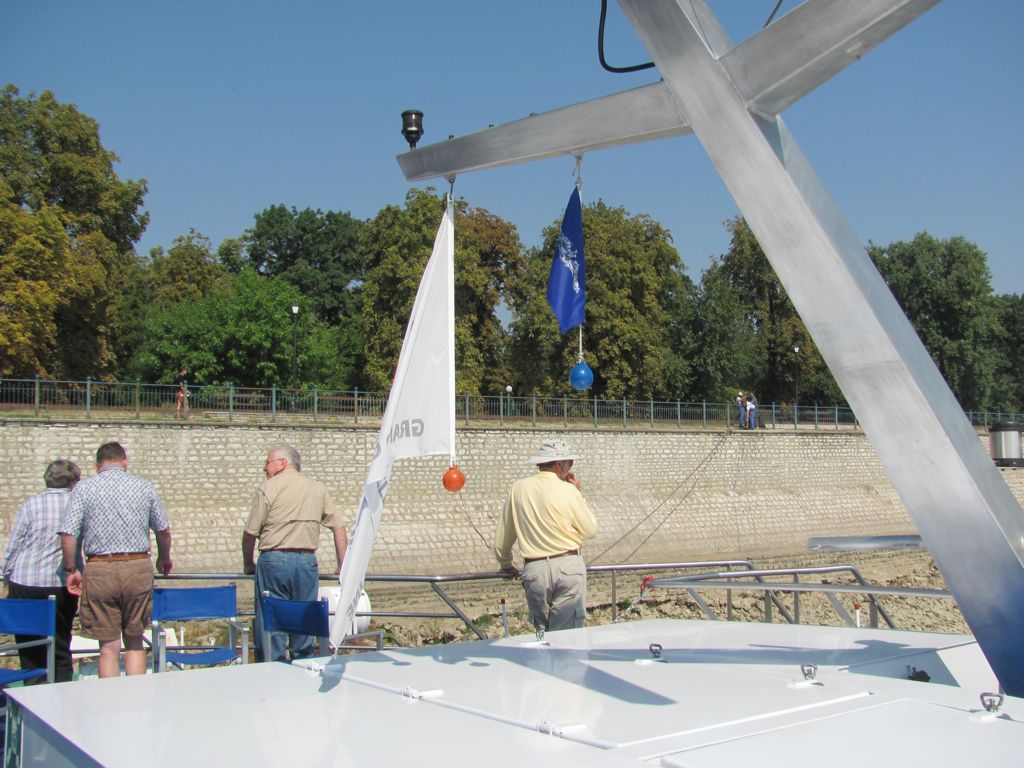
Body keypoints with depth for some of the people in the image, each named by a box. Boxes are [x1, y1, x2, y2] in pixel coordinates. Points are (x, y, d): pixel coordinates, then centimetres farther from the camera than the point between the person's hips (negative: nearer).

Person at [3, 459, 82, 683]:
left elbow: (12, 547, 2)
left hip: (25, 583, 0)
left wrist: (8, 581, 12)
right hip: (62, 585, 0)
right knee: (61, 650, 11)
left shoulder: (30, 504, -1)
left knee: (30, 652, 10)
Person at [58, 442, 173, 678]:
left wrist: (71, 570, 8)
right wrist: (164, 559, 29)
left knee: (109, 647, 6)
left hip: (100, 570, -1)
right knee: (135, 643, 14)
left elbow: (68, 535, -5)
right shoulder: (145, 486, 6)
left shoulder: (84, 488, 1)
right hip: (139, 568, 1)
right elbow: (163, 531, 11)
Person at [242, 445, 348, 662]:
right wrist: (343, 566, 16)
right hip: (307, 562, 4)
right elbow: (339, 527, 11)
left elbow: (250, 533, -2)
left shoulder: (269, 487, -2)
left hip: (274, 561, -3)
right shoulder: (317, 488, 11)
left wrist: (248, 565, 13)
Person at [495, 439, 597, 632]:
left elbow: (503, 535, 11)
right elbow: (590, 529, 3)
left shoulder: (518, 488, 3)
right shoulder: (568, 491, -8)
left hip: (534, 569, 3)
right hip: (568, 566, -3)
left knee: (542, 630, 15)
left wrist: (505, 564, 27)